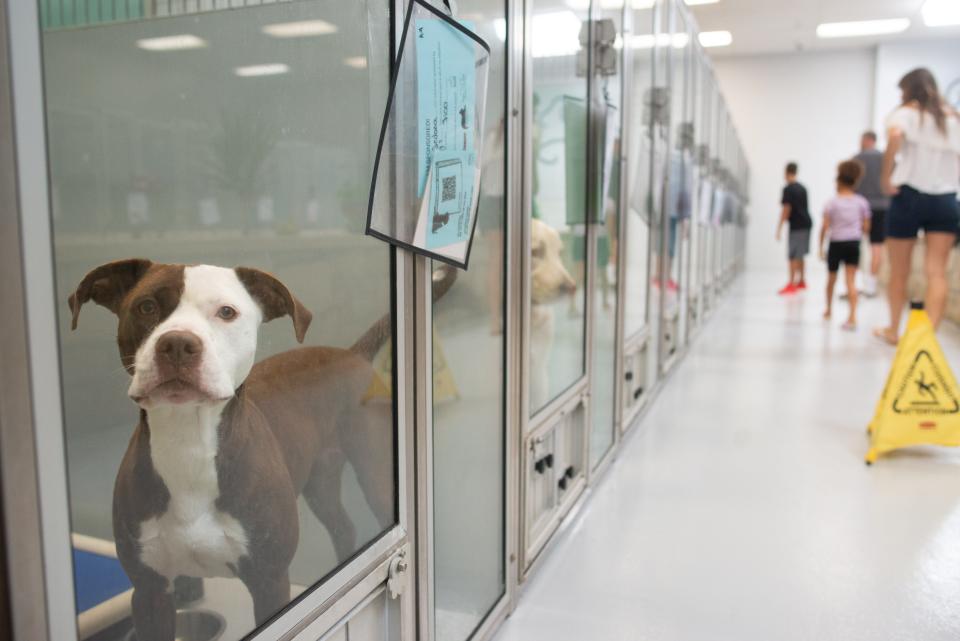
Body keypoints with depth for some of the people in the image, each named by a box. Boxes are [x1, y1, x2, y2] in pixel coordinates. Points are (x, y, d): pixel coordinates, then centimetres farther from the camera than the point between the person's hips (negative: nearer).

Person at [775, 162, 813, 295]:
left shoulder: (788, 189, -11)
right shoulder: (802, 188, 13)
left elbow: (786, 209, -15)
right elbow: (802, 206, 17)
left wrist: (779, 228, -14)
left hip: (796, 225, -8)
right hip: (806, 223, 8)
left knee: (793, 256, -8)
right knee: (799, 255, 18)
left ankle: (792, 283, -10)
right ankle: (801, 281, 27)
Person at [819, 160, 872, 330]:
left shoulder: (832, 202, -5)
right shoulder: (861, 202, 2)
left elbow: (825, 227, -9)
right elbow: (866, 227, 3)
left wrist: (821, 246, 0)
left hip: (836, 243, -1)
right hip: (854, 243, 1)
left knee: (831, 278, 17)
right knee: (851, 281, -3)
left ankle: (828, 310, 35)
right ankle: (852, 317, -15)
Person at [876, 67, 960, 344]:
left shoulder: (906, 113, 0)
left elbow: (895, 136, -23)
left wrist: (887, 178, -17)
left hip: (910, 196, -3)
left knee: (899, 273, 10)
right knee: (937, 272, -1)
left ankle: (893, 330, 24)